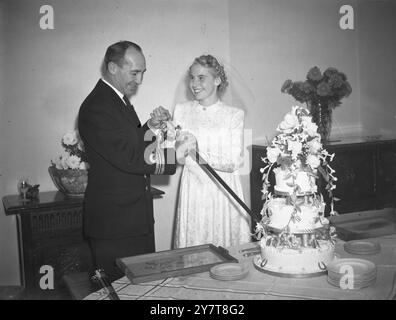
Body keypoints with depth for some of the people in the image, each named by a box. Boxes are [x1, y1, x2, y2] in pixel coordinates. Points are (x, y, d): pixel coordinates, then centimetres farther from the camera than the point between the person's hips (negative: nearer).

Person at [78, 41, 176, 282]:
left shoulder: (120, 100, 13)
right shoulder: (96, 108, -19)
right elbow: (128, 157, -25)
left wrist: (151, 127, -3)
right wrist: (175, 154, -21)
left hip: (138, 218, 10)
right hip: (115, 223, -9)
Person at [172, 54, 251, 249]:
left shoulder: (234, 115, -2)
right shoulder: (182, 110, 4)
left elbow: (233, 163, -10)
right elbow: (177, 156, 2)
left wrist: (198, 148, -20)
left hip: (224, 191, -1)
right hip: (192, 190, 2)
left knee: (227, 251, 6)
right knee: (193, 250, 7)